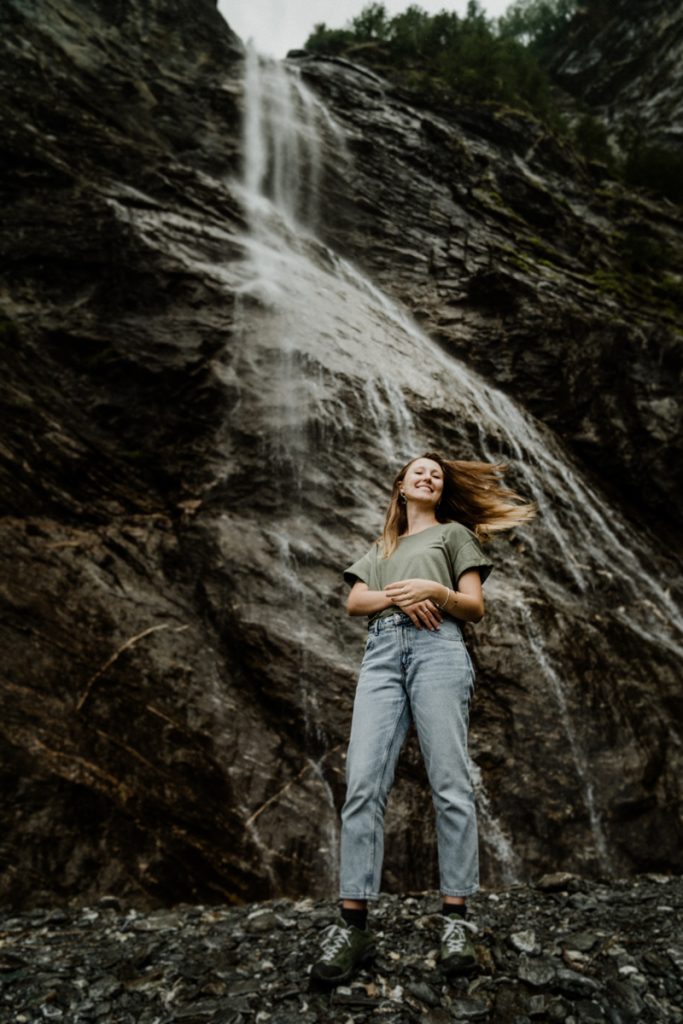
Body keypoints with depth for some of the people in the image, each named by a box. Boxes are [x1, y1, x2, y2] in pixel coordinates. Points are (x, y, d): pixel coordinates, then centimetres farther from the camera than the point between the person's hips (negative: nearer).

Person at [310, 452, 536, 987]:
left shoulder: (454, 533, 22)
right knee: (363, 784, -11)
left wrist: (434, 590, -9)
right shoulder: (381, 547, 33)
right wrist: (397, 596, -5)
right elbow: (355, 601, 16)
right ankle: (353, 926, -11)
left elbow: (475, 607, 12)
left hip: (437, 649, -2)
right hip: (381, 652, 3)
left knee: (450, 782, -10)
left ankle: (456, 918, -4)